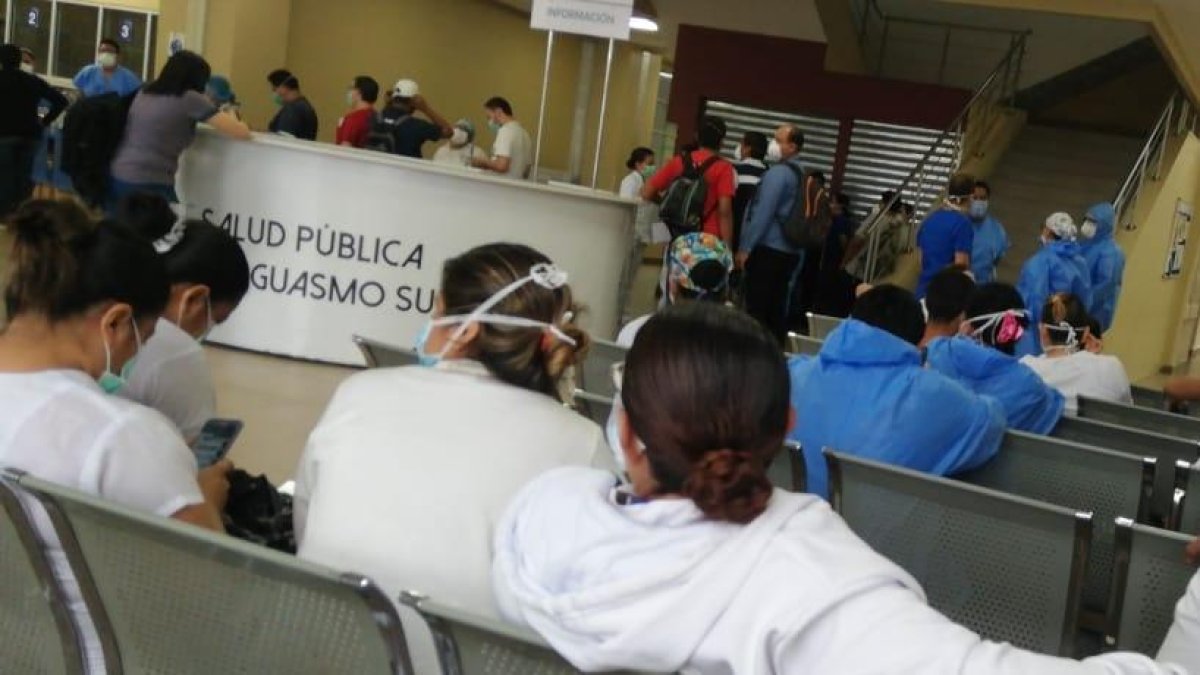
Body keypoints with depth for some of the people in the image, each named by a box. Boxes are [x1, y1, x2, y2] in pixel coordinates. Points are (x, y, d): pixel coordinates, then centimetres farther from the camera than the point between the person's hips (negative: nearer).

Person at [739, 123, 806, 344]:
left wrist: (745, 247, -12)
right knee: (777, 309, 9)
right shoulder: (803, 175, 14)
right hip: (791, 252, 8)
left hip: (768, 249, -8)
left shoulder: (778, 172, -10)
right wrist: (799, 261, 19)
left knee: (756, 309, -6)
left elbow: (762, 213, -16)